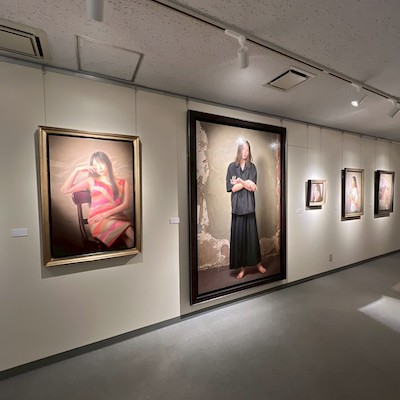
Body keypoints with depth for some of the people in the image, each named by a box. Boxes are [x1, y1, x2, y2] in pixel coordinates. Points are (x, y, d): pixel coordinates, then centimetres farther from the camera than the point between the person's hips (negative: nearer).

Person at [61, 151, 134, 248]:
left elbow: (126, 204, 3)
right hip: (98, 221, -1)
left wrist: (106, 214, -9)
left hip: (118, 217, 2)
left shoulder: (122, 182, 13)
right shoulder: (91, 181, 13)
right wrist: (77, 170, 3)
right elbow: (64, 190, 7)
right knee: (129, 230, -32)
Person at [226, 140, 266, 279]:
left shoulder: (252, 167, 6)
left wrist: (240, 181, -10)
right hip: (237, 206, -1)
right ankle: (242, 267, 15)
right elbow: (231, 188, -7)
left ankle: (258, 263, 25)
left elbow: (253, 188, -4)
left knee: (252, 234, 7)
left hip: (249, 205, 1)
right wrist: (246, 182, -8)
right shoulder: (232, 166, 2)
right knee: (238, 236, 2)